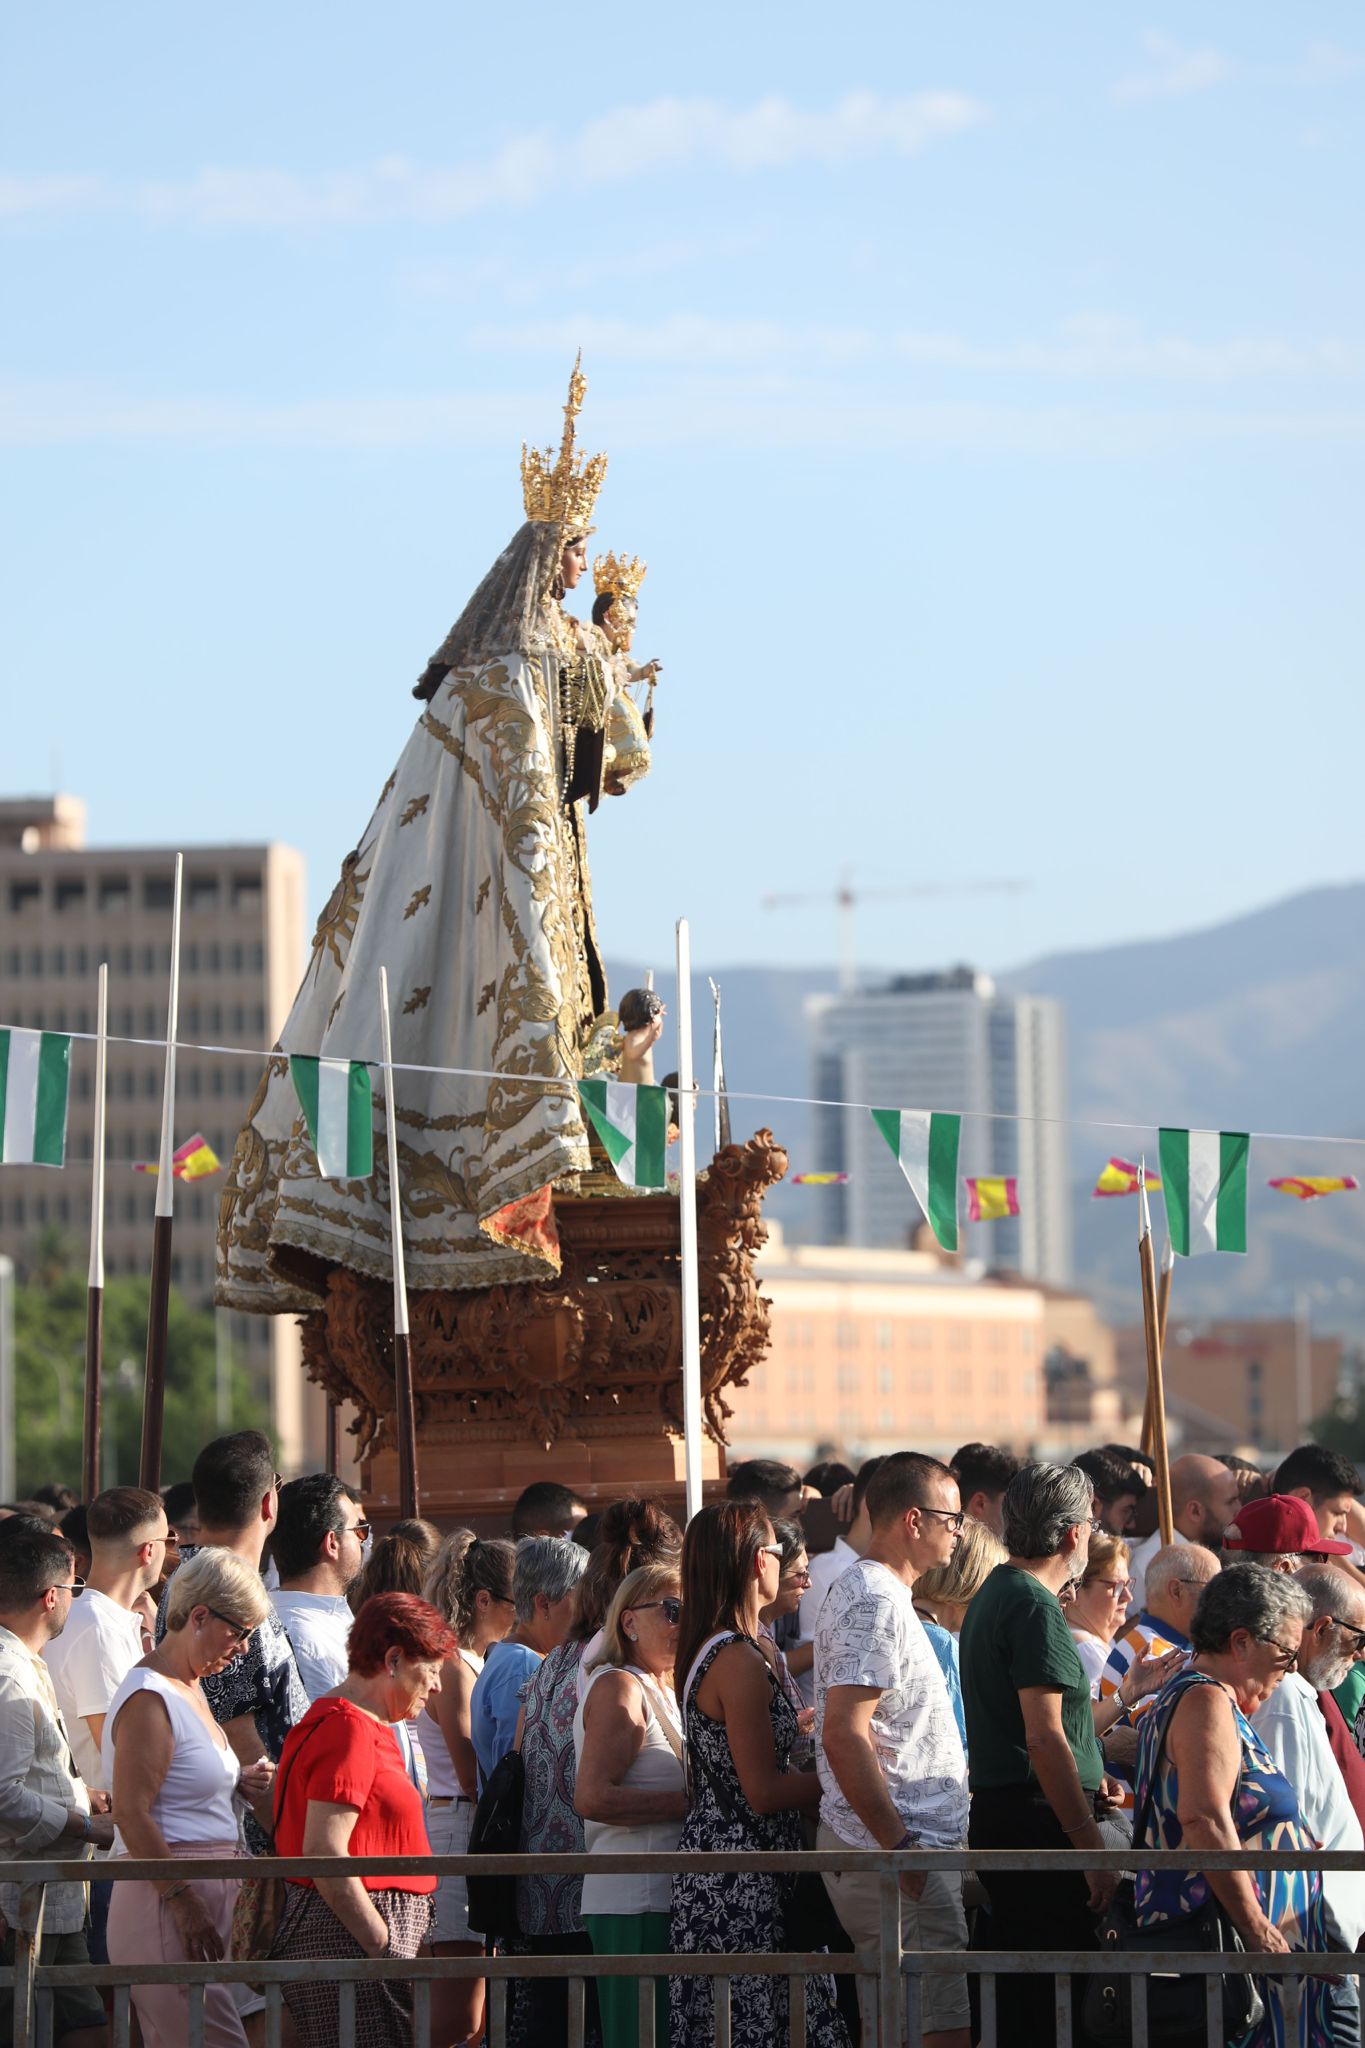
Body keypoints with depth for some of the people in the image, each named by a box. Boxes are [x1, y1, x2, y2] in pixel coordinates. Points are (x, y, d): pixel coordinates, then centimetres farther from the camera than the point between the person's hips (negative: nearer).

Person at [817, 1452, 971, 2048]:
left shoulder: (868, 1591, 20)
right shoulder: (875, 1602, -14)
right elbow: (844, 1736, -23)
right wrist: (900, 1847, -23)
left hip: (896, 1847, 11)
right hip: (897, 1851, -11)